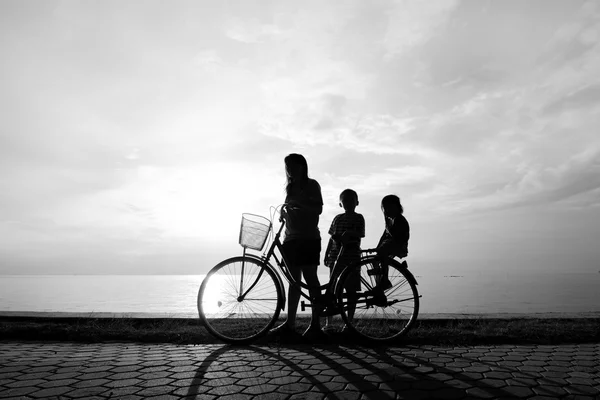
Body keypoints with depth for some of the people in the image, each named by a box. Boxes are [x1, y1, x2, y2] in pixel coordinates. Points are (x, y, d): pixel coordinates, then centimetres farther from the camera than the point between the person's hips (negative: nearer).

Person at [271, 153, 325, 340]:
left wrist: (300, 202, -25)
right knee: (294, 280, 8)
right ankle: (290, 323, 13)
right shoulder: (290, 187, 18)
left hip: (309, 238, -6)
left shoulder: (311, 184, -1)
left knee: (310, 278, -6)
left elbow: (318, 209, -12)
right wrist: (284, 212, 0)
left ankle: (315, 325, -1)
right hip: (291, 238, 6)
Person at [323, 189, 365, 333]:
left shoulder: (358, 218, 4)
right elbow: (332, 238, 16)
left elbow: (359, 234, -10)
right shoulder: (337, 218, 14)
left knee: (351, 291, 2)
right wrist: (327, 255, 10)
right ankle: (329, 323, 10)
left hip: (352, 258, -3)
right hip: (336, 257, 3)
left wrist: (349, 233, -29)